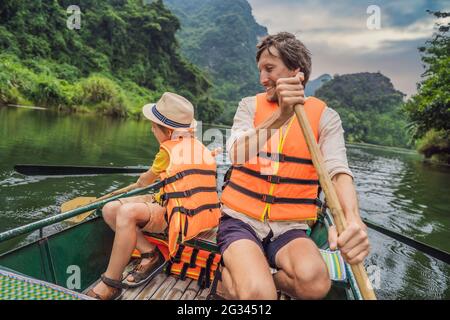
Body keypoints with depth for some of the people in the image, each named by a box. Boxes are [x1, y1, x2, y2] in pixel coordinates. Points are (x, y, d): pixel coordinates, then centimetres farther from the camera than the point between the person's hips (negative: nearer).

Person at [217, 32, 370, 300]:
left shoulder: (325, 117, 2)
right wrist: (280, 116, -30)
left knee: (315, 283, -28)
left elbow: (337, 169, -14)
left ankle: (239, 280, -3)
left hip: (289, 227, 2)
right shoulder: (250, 106, 4)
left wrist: (352, 218, -34)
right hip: (241, 220, -1)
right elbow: (236, 155, -15)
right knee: (257, 293, -27)